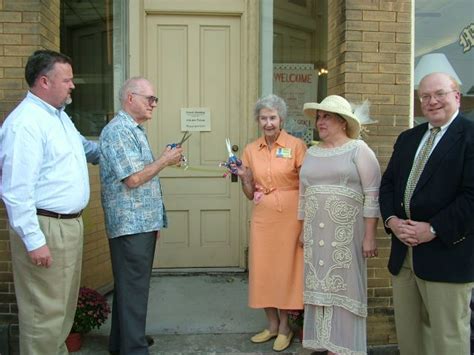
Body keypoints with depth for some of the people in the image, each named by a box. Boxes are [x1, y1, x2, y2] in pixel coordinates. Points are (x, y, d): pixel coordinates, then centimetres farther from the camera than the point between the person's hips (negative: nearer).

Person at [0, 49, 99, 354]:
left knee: (65, 303, 21)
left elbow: (82, 146, 33)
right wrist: (33, 240, -23)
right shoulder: (25, 123, -19)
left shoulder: (60, 115, 12)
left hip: (70, 223, 10)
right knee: (45, 310, 1)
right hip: (46, 228, -10)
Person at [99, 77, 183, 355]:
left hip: (142, 223, 10)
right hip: (131, 224, -10)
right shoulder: (118, 130, -15)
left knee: (131, 285, 18)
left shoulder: (136, 130, 16)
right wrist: (165, 160, -9)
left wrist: (155, 221, 20)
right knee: (134, 289, -2)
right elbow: (133, 179, -22)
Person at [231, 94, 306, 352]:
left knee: (287, 269, 6)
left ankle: (284, 327, 26)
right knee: (262, 270, 9)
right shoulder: (250, 150, 6)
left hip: (289, 215, -4)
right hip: (262, 217, 4)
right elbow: (250, 194, 10)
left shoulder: (296, 146, -6)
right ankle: (272, 324, 29)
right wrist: (243, 177, -10)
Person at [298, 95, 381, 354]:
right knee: (320, 286, 9)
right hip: (316, 233, 5)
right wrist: (303, 231, 16)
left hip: (347, 231, -5)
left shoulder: (358, 149, -4)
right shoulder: (311, 153, 12)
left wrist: (369, 236, -12)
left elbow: (372, 195, -8)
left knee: (344, 286, 1)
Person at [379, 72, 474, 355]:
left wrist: (433, 229, -17)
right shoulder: (408, 138, 15)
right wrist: (392, 220, -3)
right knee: (407, 332, 17)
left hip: (447, 253, -6)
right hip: (403, 252, 6)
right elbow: (388, 183, 13)